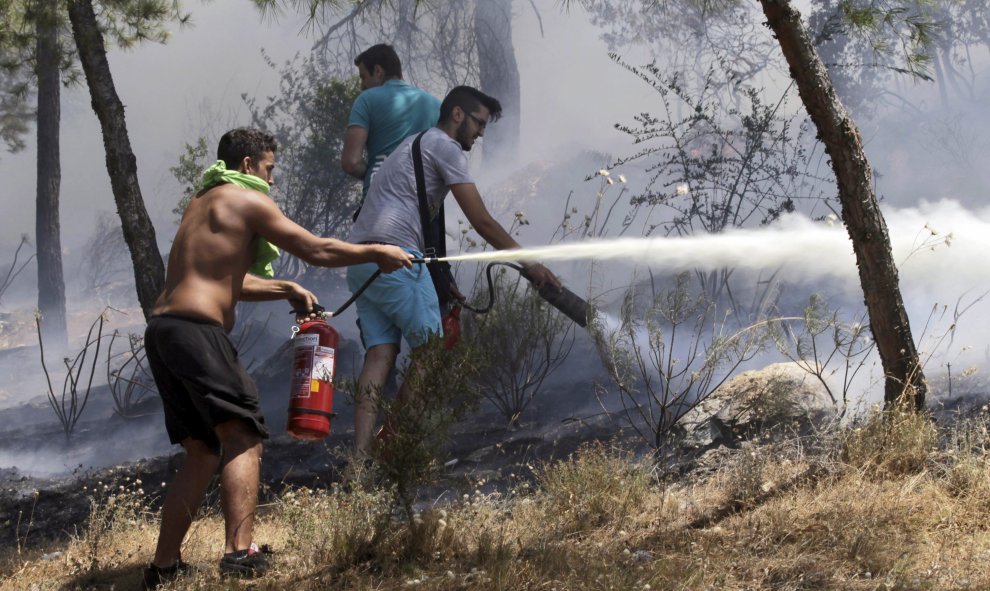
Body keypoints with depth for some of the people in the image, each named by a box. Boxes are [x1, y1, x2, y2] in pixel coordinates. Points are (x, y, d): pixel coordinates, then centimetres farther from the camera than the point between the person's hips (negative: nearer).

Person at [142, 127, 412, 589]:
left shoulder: (202, 203, 27)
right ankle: (240, 552, -26)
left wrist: (286, 290, 36)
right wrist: (375, 253, 13)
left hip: (160, 330, 9)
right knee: (242, 438, -11)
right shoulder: (247, 200, 0)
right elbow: (316, 250, 1)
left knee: (202, 452, 13)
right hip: (196, 330, -9)